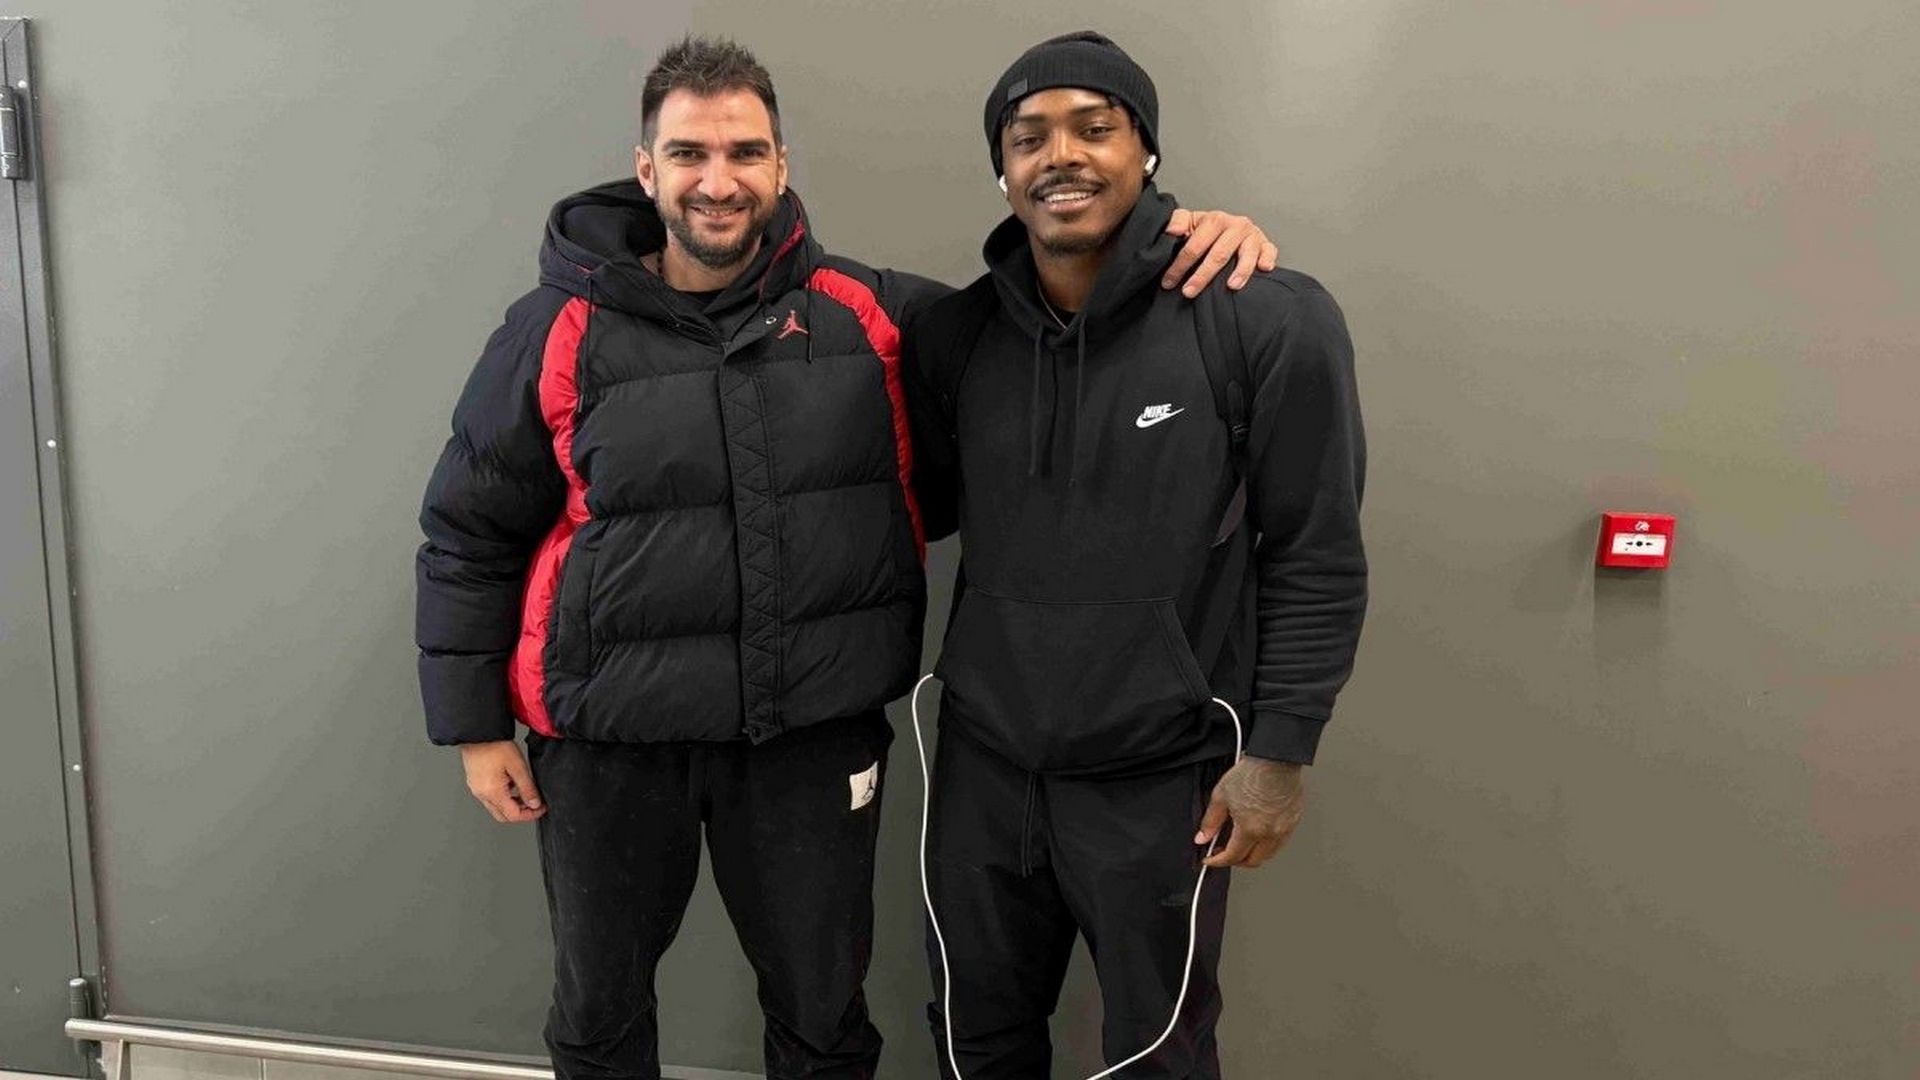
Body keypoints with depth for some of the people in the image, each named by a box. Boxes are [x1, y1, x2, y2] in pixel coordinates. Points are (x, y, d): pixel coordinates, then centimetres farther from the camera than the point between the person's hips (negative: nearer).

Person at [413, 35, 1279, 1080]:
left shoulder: (870, 313, -3)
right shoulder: (559, 333, -6)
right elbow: (468, 536, 2)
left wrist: (1178, 238, -10)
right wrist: (474, 724, 1)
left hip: (815, 734, 1)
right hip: (610, 738, 0)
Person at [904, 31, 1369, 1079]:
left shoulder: (1267, 320, -13)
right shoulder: (952, 333, 0)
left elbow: (1316, 557, -9)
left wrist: (1278, 751, -10)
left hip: (1158, 775, -3)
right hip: (983, 759, 4)